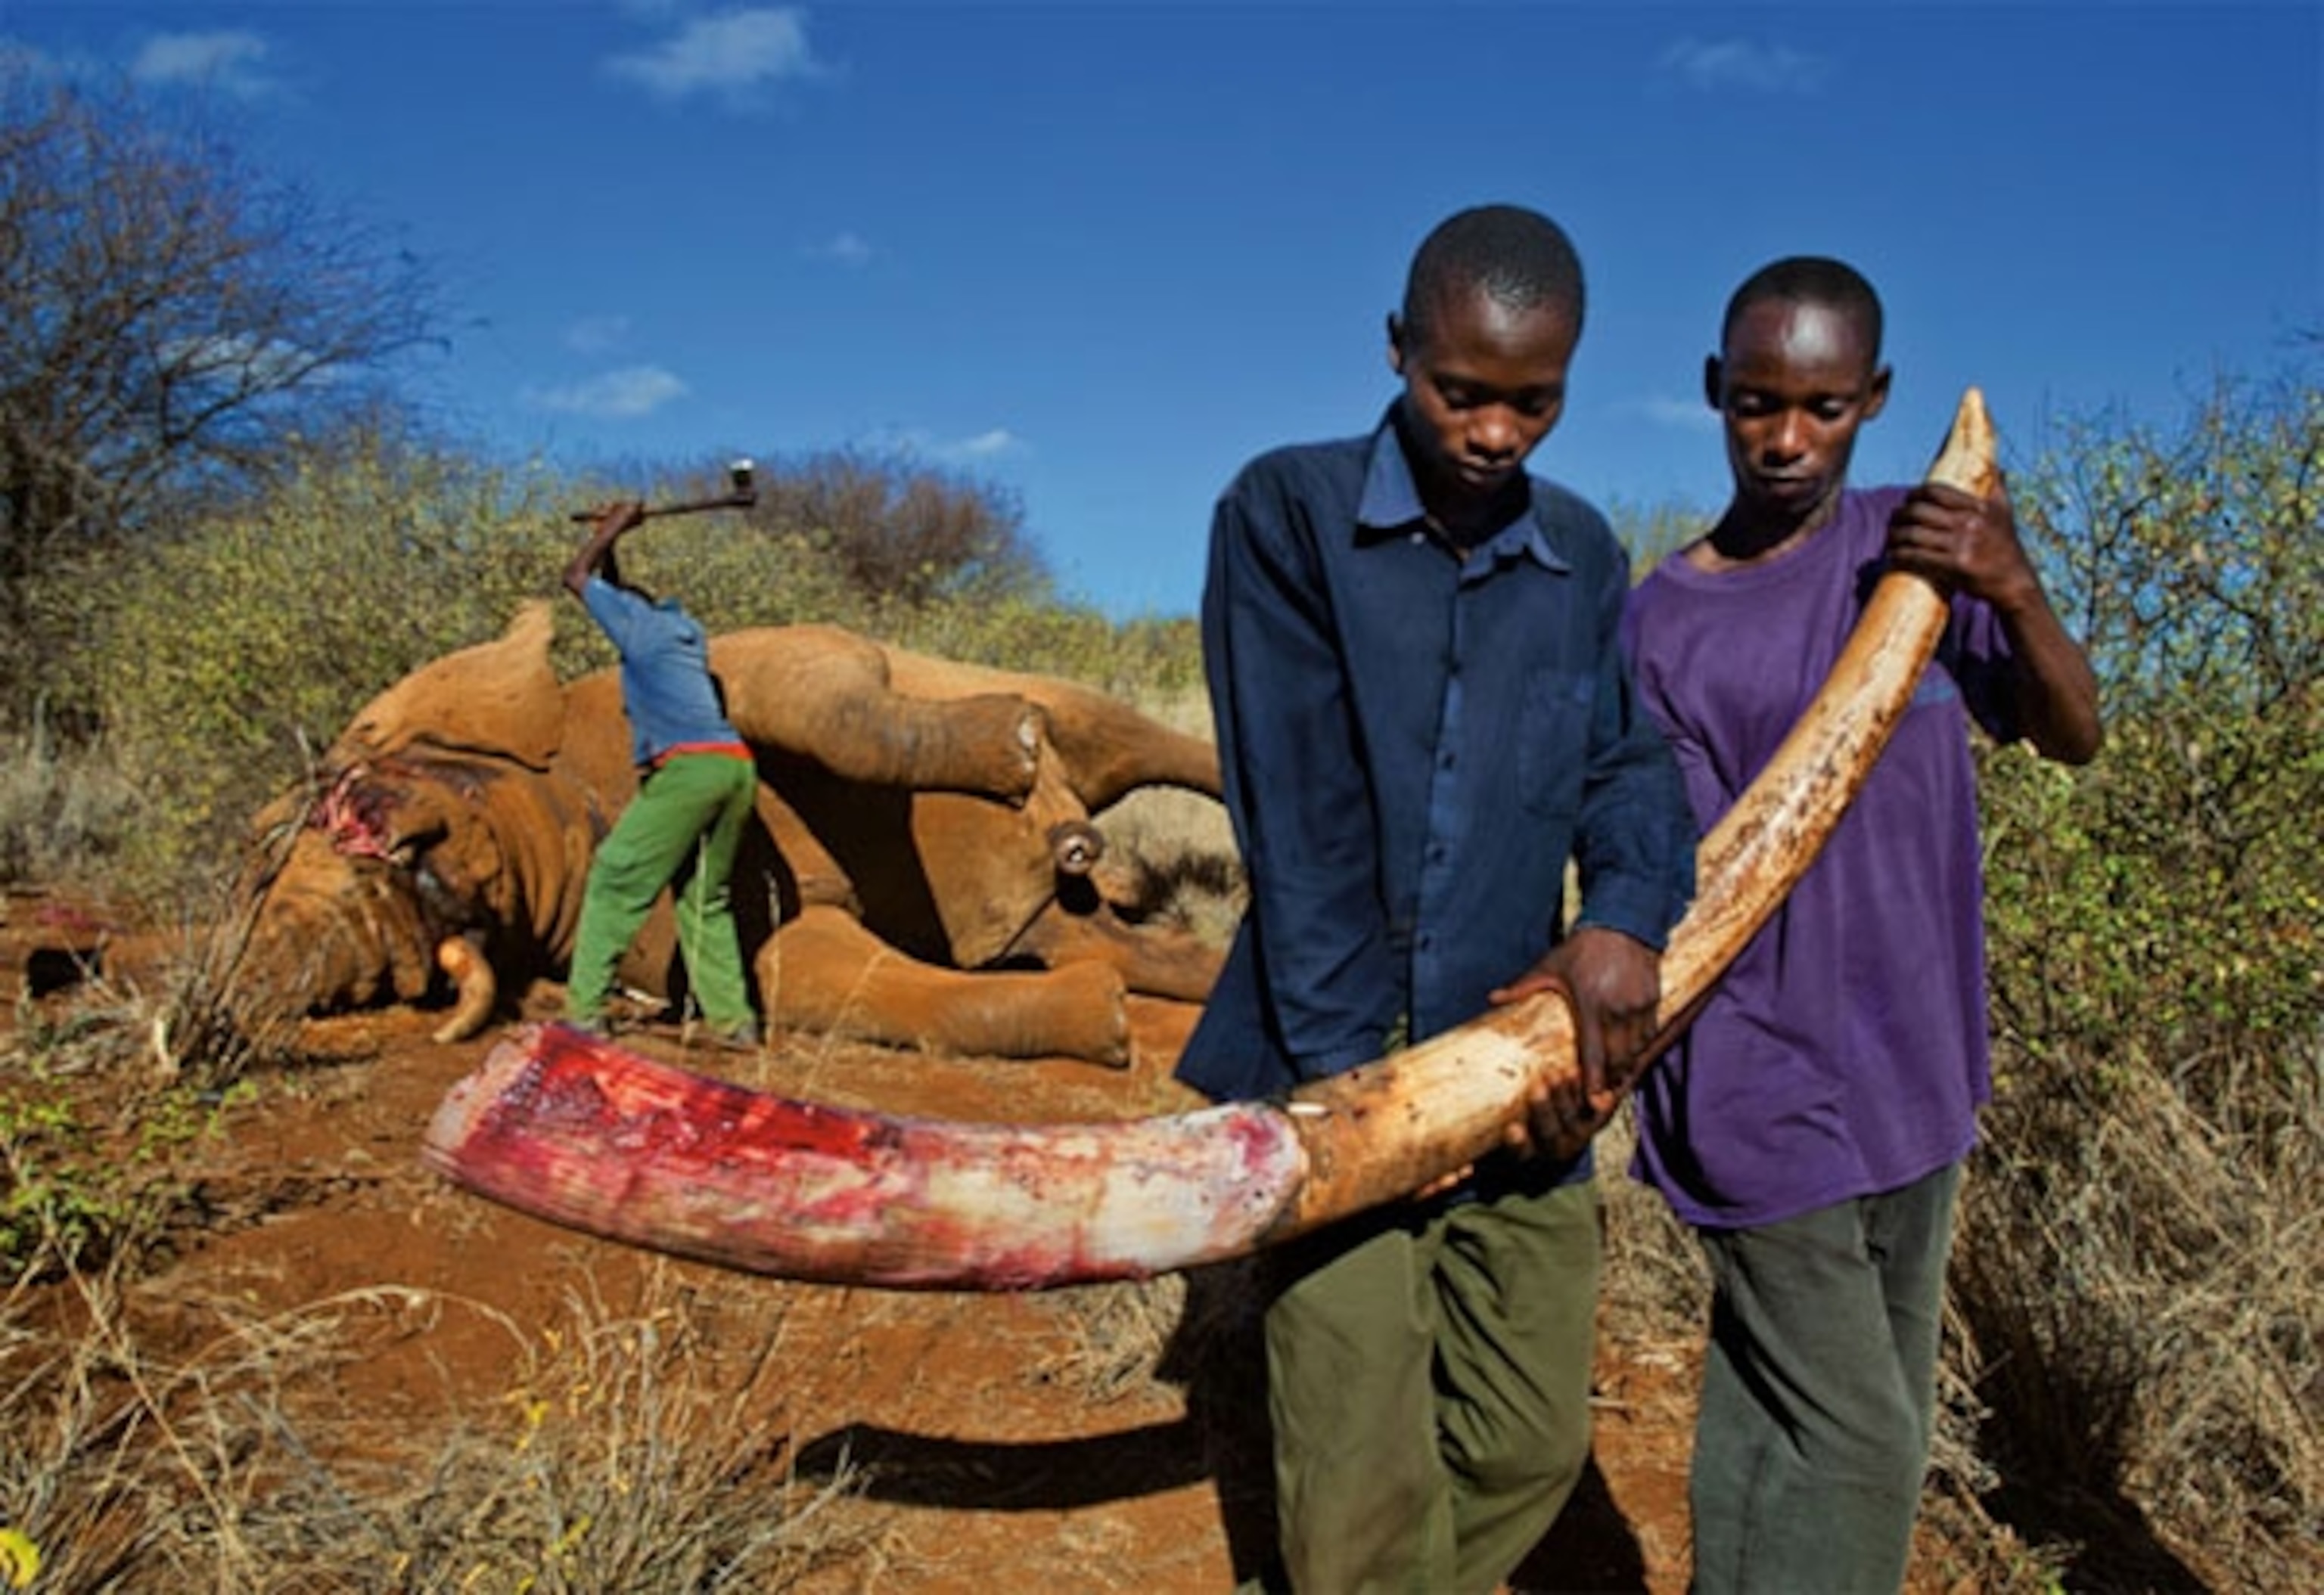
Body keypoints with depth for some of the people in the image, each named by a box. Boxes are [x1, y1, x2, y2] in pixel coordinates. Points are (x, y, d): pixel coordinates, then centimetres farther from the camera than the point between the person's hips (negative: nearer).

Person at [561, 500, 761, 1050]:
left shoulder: (637, 621, 9)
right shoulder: (682, 626, 29)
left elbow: (576, 577, 21)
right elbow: (616, 590, 48)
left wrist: (610, 529, 30)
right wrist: (610, 537, 44)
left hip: (688, 767, -7)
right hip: (736, 766, 7)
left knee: (615, 882, 0)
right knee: (706, 898, 14)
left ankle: (584, 1010, -3)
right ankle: (732, 1020, 8)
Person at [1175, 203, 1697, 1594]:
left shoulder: (1585, 558, 10)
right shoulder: (1288, 512, -6)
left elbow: (1629, 756, 4)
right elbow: (1298, 811, -12)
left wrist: (1628, 913, -18)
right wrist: (1344, 1068, -16)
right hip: (1336, 1066, -4)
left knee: (1532, 1442, 13)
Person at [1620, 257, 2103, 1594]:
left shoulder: (1924, 543, 3)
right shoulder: (1665, 625, -9)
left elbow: (2073, 737, 0)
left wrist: (2016, 591, -19)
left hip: (1914, 1072, 5)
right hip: (1765, 1084, -5)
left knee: (1886, 1427, 16)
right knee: (1844, 1447, -3)